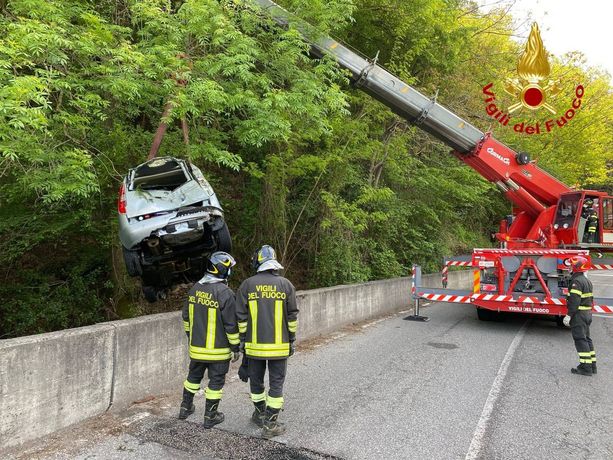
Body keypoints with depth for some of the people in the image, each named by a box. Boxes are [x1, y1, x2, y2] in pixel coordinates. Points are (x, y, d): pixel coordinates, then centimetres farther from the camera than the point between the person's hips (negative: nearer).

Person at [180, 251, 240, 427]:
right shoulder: (225, 293, -21)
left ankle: (185, 408, 37)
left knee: (194, 376, 23)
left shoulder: (195, 288, 1)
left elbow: (186, 317, 11)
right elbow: (231, 324, -18)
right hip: (218, 350, -6)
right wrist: (235, 348, -7)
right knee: (216, 381, 10)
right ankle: (210, 416, 20)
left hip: (196, 347, 6)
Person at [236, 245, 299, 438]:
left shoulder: (247, 285, -4)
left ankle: (260, 414, 34)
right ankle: (270, 423, 10)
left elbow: (241, 316, -2)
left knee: (256, 380, 19)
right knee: (276, 383, 8)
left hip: (255, 344, 1)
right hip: (279, 345, -1)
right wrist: (292, 339, 9)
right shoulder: (286, 284, -4)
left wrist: (242, 339, 8)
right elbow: (292, 316, -1)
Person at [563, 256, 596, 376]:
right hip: (587, 314, 10)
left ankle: (585, 367, -4)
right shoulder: (587, 281, 14)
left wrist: (569, 315, -22)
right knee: (587, 339, 15)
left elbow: (574, 300, -23)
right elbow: (590, 299, 20)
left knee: (580, 340, -6)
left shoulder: (577, 281, -18)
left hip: (578, 314, -10)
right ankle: (592, 365, 21)